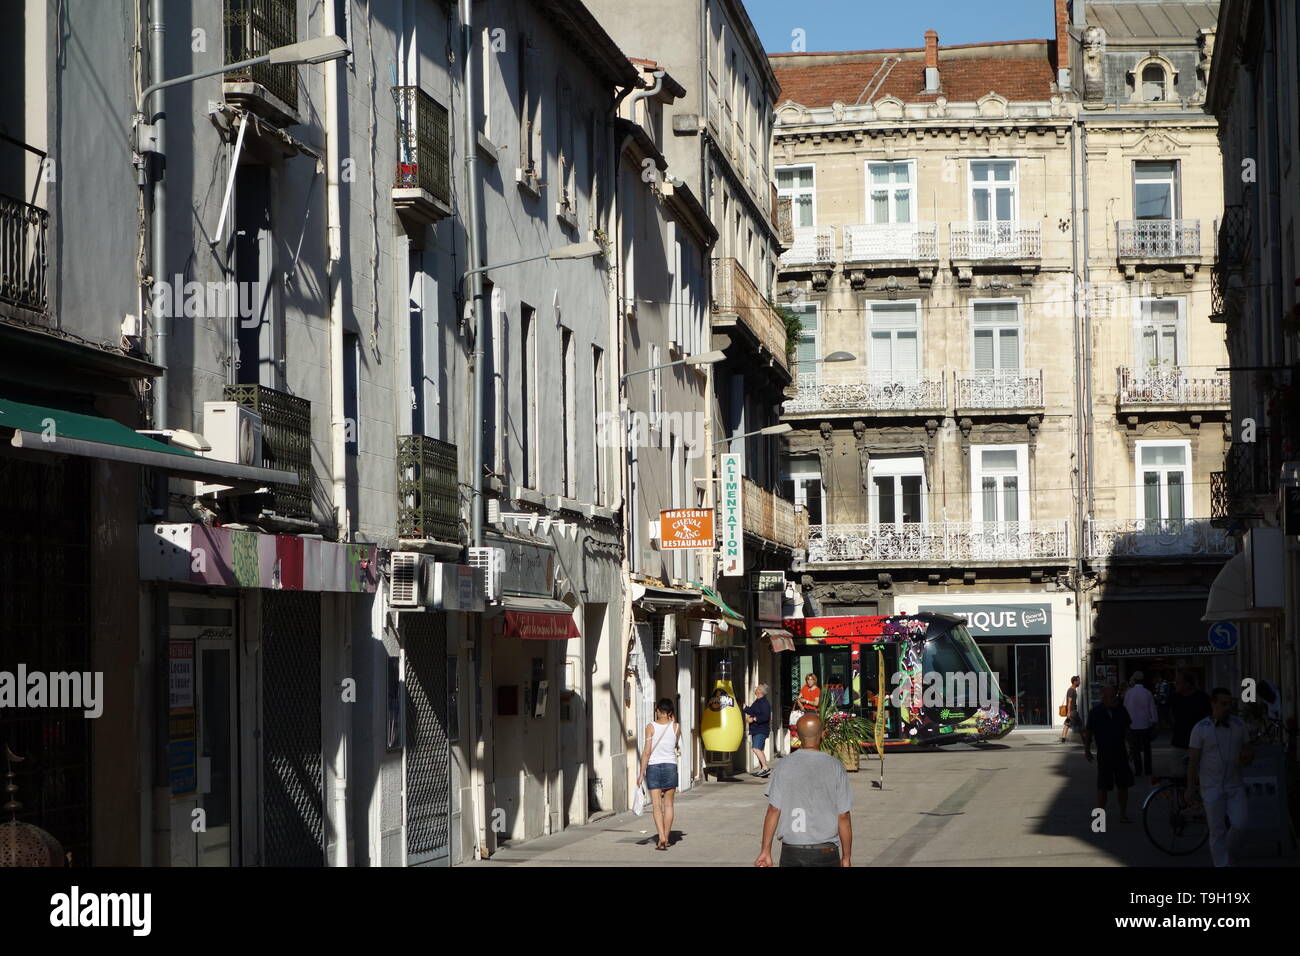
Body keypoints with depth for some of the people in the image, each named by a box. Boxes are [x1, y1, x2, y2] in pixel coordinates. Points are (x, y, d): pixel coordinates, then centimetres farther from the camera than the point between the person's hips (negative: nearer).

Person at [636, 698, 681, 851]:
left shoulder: (651, 727, -7)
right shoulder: (676, 726, -1)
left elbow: (647, 752, -9)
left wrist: (641, 773, -4)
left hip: (653, 766, -2)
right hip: (670, 766, 2)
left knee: (656, 805, -3)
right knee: (668, 804, 12)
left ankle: (661, 838, -17)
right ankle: (666, 838, 16)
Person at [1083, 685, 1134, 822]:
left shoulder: (1122, 711, 3)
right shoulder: (1095, 713, -4)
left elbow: (1127, 730, 15)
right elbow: (1088, 732, 3)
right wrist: (1087, 750, 1)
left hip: (1120, 754, 3)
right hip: (1104, 755, -3)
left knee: (1123, 785, 7)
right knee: (1103, 787, -3)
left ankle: (1123, 813, 19)